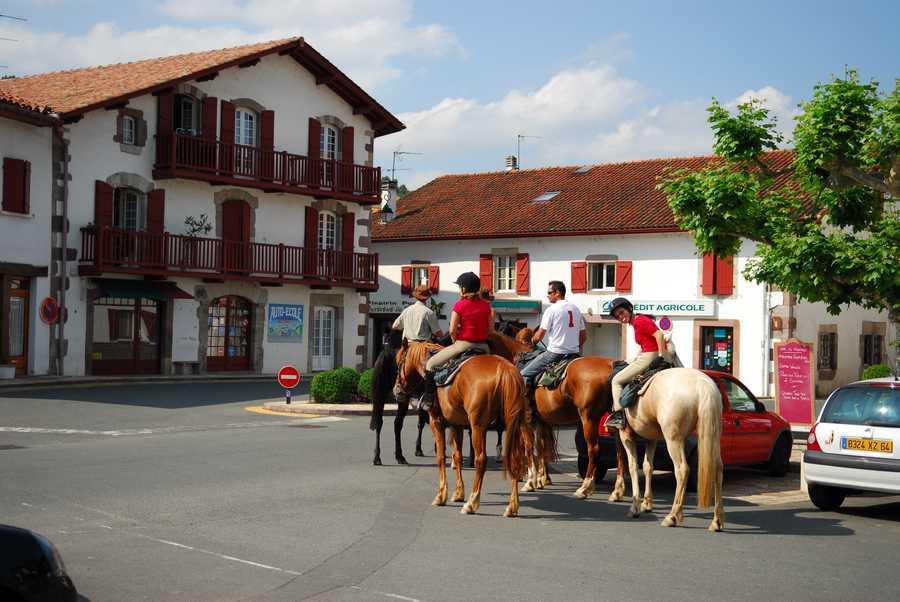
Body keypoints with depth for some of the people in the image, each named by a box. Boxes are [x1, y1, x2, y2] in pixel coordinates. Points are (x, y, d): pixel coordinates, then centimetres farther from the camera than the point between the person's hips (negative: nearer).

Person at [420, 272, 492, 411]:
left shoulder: (460, 305, -10)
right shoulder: (486, 305, 5)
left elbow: (452, 331, -11)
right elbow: (489, 329, 8)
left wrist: (457, 342, 7)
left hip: (463, 344, -5)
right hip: (483, 346, 5)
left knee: (431, 363, 10)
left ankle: (428, 398, 6)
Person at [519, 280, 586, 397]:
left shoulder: (552, 310, -8)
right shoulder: (576, 309, 12)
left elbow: (539, 336, -7)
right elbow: (584, 336, 16)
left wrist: (532, 341, 13)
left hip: (555, 352, -7)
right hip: (574, 353, 7)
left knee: (525, 374, -2)